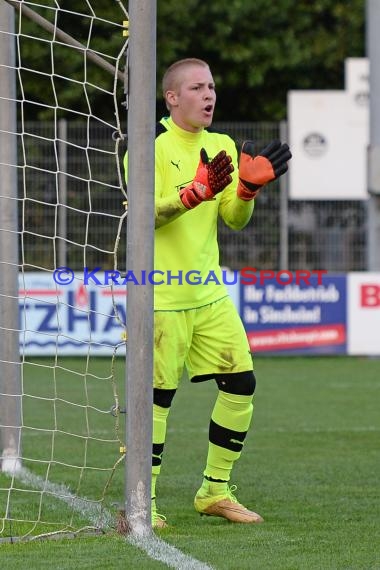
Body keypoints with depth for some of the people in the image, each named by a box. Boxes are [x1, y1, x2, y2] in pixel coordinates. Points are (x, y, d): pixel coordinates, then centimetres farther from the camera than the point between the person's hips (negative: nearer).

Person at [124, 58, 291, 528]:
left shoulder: (222, 147, 12)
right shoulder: (150, 145, -7)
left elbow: (235, 219, 9)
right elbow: (146, 213, -17)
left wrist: (249, 186, -10)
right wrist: (196, 192, -30)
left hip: (209, 292, 7)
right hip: (162, 295, -7)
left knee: (241, 384, 3)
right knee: (158, 396, -5)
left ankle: (214, 491, 15)